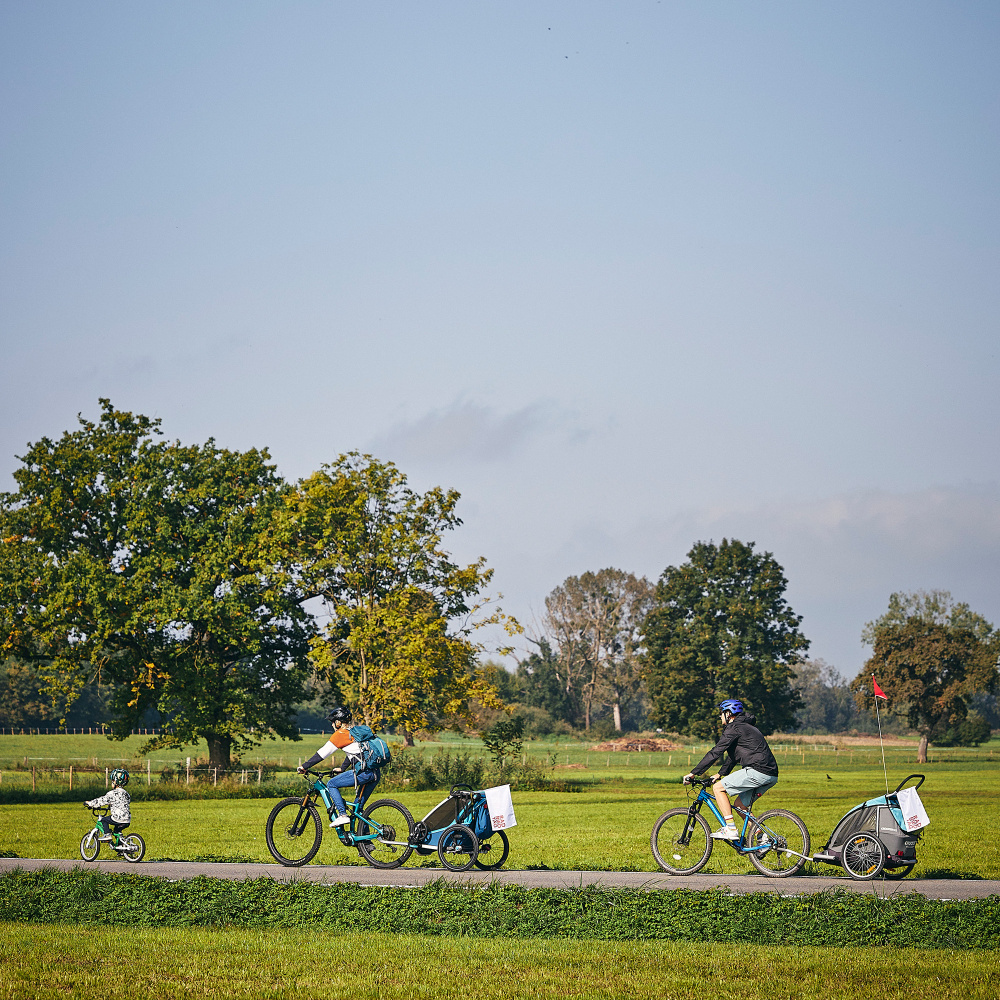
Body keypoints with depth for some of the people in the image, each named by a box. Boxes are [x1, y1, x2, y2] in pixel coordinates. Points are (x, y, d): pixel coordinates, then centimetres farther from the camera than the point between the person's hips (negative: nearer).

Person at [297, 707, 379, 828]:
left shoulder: (341, 734, 0)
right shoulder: (355, 731, 24)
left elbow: (323, 753, 0)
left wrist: (304, 766, 6)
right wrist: (342, 768, 50)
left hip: (363, 771, -8)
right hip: (375, 774, 8)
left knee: (331, 784, 4)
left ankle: (342, 815, -6)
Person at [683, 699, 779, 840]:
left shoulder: (734, 729, -4)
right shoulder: (746, 727, 27)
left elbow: (715, 753, -7)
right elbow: (734, 757, 35)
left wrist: (693, 773, -3)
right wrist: (720, 774, 34)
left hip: (757, 771, -10)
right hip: (771, 774, 10)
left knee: (718, 788, -3)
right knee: (741, 803, 21)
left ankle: (731, 829, -9)